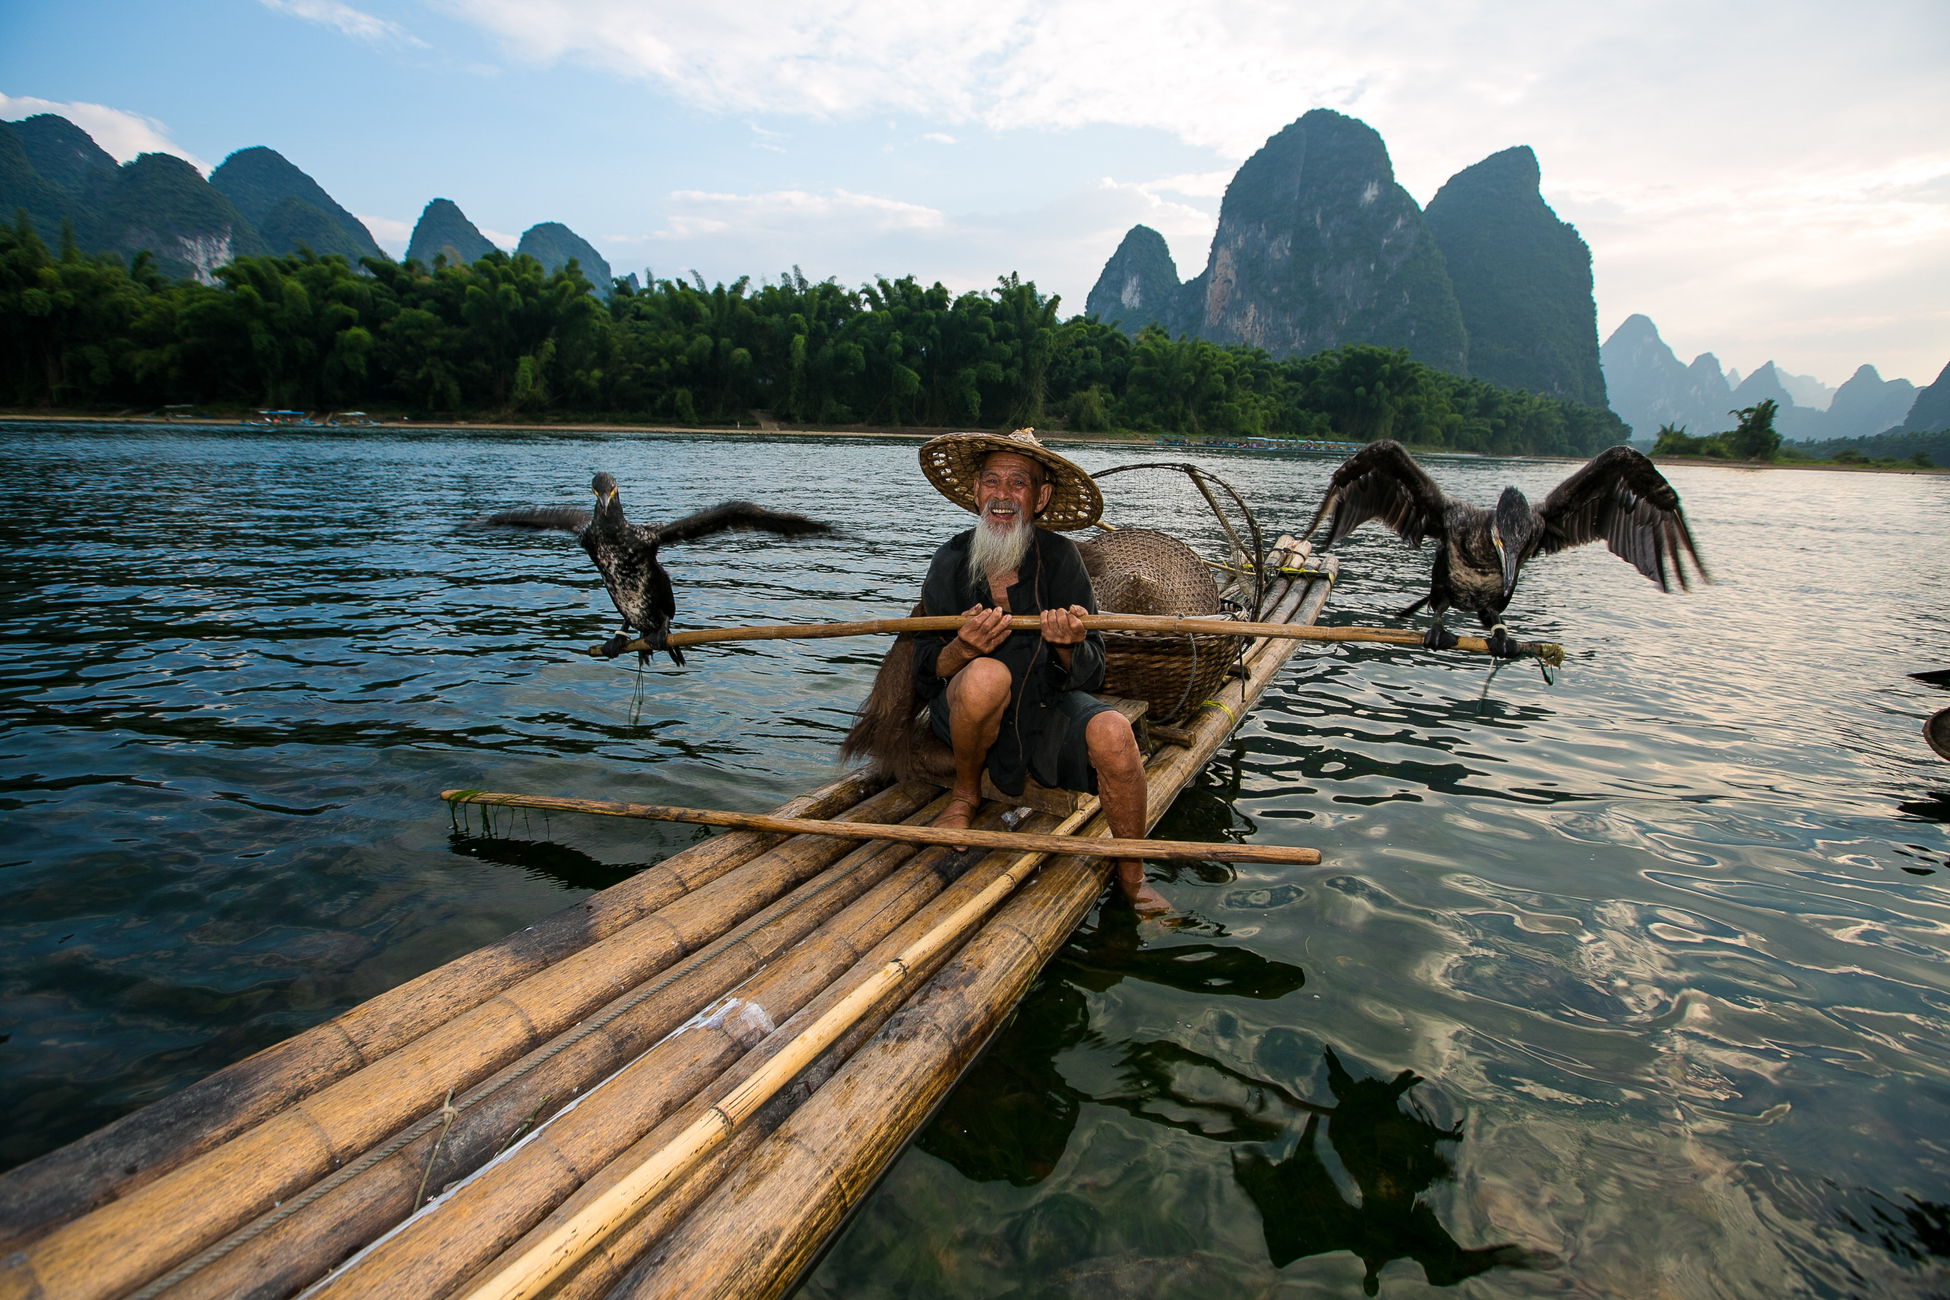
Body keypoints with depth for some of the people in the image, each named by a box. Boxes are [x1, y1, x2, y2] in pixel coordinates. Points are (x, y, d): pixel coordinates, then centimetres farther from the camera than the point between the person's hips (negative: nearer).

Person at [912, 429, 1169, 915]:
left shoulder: (1059, 557, -10)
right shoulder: (951, 561, -9)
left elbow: (1089, 676, -11)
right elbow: (924, 676, -9)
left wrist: (1069, 647, -34)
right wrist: (963, 648, -31)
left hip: (1047, 710, 1)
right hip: (967, 714, -1)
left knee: (1112, 733, -28)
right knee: (987, 675, -35)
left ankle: (1131, 877, -3)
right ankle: (965, 793, -5)